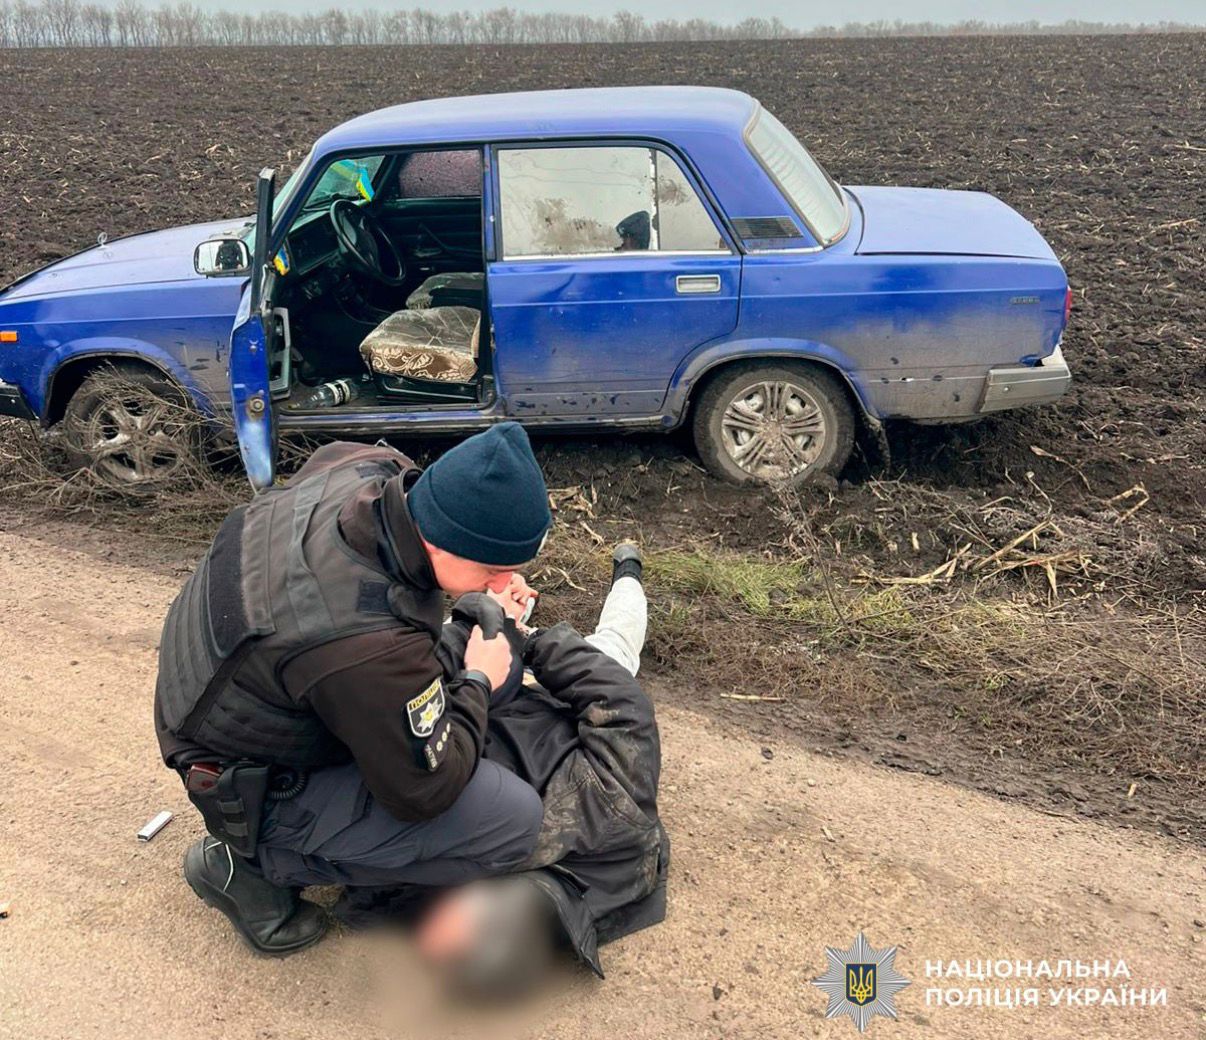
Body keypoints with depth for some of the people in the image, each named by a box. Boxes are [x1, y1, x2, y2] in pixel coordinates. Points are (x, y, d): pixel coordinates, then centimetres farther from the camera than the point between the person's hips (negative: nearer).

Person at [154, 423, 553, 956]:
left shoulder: (376, 468, -18)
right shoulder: (371, 647, -40)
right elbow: (424, 793, -25)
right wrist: (477, 681, -9)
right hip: (252, 791, -8)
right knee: (513, 820, -15)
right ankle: (251, 861, -1)